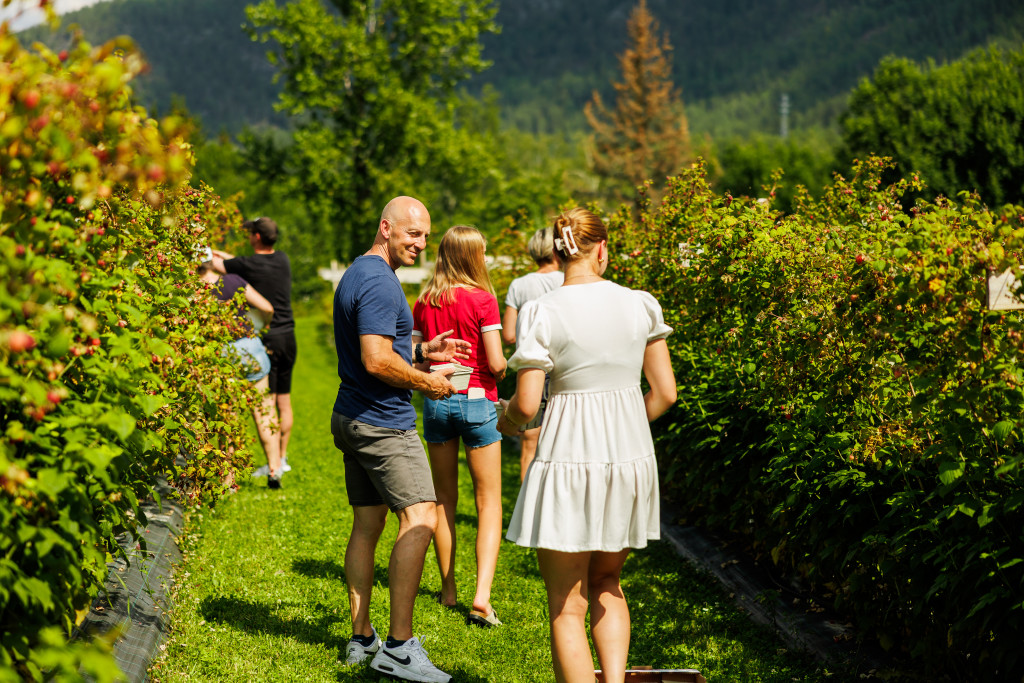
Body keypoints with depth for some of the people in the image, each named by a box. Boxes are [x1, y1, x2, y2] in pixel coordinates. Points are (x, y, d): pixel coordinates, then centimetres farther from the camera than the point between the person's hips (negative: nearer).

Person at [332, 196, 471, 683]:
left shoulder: (357, 275, 17)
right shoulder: (379, 282, -17)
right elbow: (377, 360, -24)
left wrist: (423, 352, 16)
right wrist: (428, 383, -11)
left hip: (354, 419, 11)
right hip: (384, 423, -11)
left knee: (367, 524, 12)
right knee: (419, 519, -13)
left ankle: (361, 639, 16)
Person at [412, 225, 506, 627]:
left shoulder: (424, 303, 2)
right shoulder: (482, 300, -11)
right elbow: (496, 363, -15)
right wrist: (498, 372, 7)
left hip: (436, 401, 4)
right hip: (476, 400, -4)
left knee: (444, 499, 16)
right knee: (488, 500, 2)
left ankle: (448, 590, 24)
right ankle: (482, 595, -11)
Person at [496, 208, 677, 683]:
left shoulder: (541, 313, -10)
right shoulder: (640, 306, 0)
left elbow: (525, 406, -11)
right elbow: (665, 393, 3)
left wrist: (507, 420, 12)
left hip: (568, 456, -4)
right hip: (630, 457, 4)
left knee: (567, 606, 7)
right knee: (605, 583, 24)